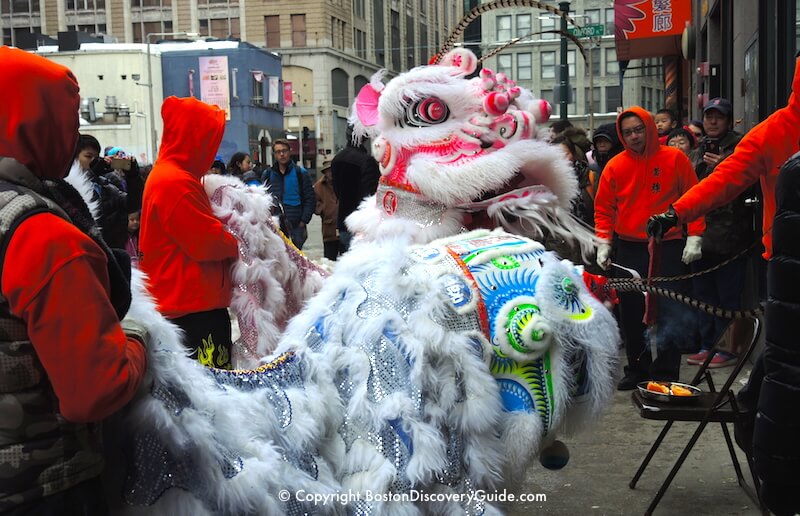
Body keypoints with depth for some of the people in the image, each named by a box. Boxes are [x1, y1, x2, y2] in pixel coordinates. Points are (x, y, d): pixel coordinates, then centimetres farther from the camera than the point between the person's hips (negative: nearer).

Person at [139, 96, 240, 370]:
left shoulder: (166, 175, 17)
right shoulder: (176, 183, -17)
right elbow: (208, 243, -18)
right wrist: (238, 243, 0)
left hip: (192, 301, 11)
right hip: (192, 305, -11)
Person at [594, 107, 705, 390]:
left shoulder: (675, 159, -2)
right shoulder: (615, 166, 2)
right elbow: (604, 208, 8)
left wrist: (694, 239, -6)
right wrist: (603, 244, -1)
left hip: (668, 249, -2)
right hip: (628, 249, 2)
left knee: (669, 313, -3)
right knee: (631, 314, 8)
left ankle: (666, 374, 7)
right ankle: (637, 369, 21)